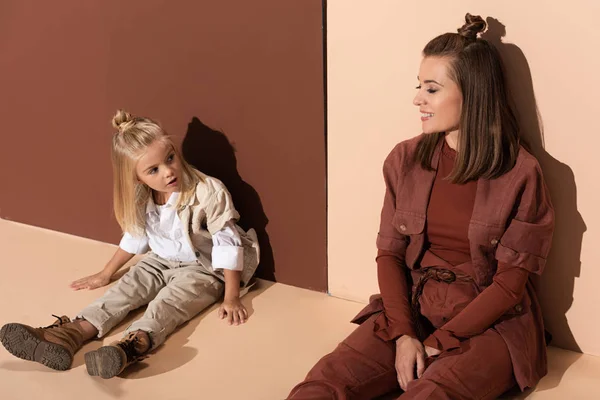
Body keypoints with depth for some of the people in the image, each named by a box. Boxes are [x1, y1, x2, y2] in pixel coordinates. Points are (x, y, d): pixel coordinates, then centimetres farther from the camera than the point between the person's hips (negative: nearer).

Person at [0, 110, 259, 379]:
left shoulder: (209, 193, -25)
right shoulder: (142, 200, -6)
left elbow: (228, 243, -20)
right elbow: (135, 237, 13)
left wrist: (231, 297, -19)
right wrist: (106, 273, 20)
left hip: (203, 268, -6)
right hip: (161, 262, 6)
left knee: (171, 298, -31)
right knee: (126, 288, -16)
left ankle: (134, 344, -57)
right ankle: (72, 333, -35)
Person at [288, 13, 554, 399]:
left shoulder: (521, 174, -8)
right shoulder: (405, 160, 3)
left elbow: (510, 283, -8)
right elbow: (390, 253, 4)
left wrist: (439, 342, -13)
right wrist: (403, 334, -11)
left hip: (490, 324, -3)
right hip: (411, 309, 3)